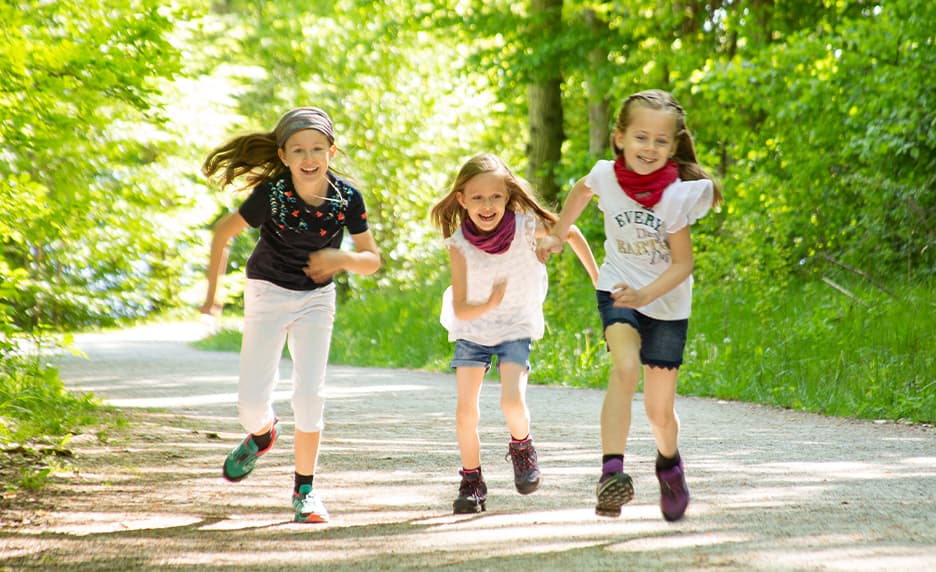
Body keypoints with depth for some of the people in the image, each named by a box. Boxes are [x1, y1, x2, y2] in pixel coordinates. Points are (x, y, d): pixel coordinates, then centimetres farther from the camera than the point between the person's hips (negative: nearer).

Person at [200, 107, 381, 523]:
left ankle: (304, 490, 5)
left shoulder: (347, 199, -16)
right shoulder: (272, 195, -22)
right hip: (267, 294, -1)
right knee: (252, 401, -5)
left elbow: (372, 261, -7)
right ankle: (262, 434, 33)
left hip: (316, 298, 1)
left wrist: (342, 259, -28)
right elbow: (224, 232, -7)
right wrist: (213, 292, -3)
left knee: (309, 395, -10)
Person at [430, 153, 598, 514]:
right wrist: (489, 305, -43)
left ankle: (521, 447, 13)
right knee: (466, 409, -6)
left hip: (516, 326, -1)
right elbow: (459, 308, -23)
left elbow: (571, 233, -2)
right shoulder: (459, 244, -21)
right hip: (472, 328, 1)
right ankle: (471, 481, 12)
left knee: (512, 401, -19)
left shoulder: (525, 226, -22)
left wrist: (597, 277, 5)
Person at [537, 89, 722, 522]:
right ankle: (611, 473, -37)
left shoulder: (675, 195, -20)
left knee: (659, 411, 5)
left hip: (667, 304, 0)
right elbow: (581, 192, 13)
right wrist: (558, 235, 23)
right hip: (618, 291, 1)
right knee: (626, 368, -30)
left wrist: (646, 294, -32)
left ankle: (669, 461, 40)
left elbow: (683, 264, -18)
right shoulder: (606, 175, -13)